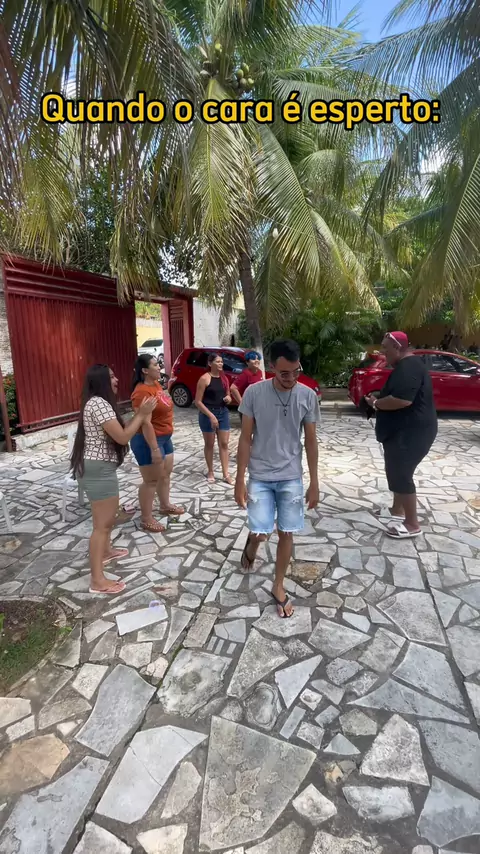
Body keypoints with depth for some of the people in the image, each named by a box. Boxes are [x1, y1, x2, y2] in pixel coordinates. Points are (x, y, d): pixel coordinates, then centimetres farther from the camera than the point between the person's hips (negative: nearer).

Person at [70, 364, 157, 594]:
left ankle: (106, 551, 48)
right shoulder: (99, 404, -20)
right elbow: (122, 437, -22)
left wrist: (141, 414, 7)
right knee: (102, 523, -4)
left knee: (109, 513, 27)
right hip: (98, 469, -11)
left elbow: (117, 434, 12)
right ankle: (98, 580, 6)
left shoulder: (98, 402, 14)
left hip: (98, 466, 11)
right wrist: (141, 414, -14)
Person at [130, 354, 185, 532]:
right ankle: (146, 519, 13)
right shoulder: (142, 392, -24)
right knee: (151, 480, 0)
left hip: (165, 437, 10)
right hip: (148, 440, -10)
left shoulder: (156, 384, 6)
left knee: (166, 473, 21)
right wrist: (154, 448, -27)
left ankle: (166, 506, 40)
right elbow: (145, 423, -27)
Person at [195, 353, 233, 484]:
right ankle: (210, 472, 22)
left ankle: (226, 474, 12)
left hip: (223, 412, 5)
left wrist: (229, 398, -5)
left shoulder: (224, 378, 8)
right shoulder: (205, 379, -11)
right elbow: (198, 401, -13)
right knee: (209, 444, 7)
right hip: (208, 414, -5)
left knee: (224, 444, 6)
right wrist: (211, 415, -20)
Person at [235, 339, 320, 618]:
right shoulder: (254, 393, -11)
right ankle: (251, 546, 34)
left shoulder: (308, 396, -6)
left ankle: (278, 587, 30)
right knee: (261, 532, -4)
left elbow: (311, 441, 1)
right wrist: (240, 481, -6)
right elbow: (245, 438, -6)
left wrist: (314, 484, 2)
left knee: (287, 533, 8)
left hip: (291, 477, 2)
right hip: (259, 477, -1)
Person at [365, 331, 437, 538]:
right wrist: (379, 400, 7)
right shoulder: (406, 365, 14)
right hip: (402, 431, 11)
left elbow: (402, 400, -33)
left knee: (402, 475, -4)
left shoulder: (408, 367, -21)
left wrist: (376, 403, -17)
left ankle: (412, 524, 7)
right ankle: (397, 510, 34)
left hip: (411, 432, -11)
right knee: (396, 471, 19)